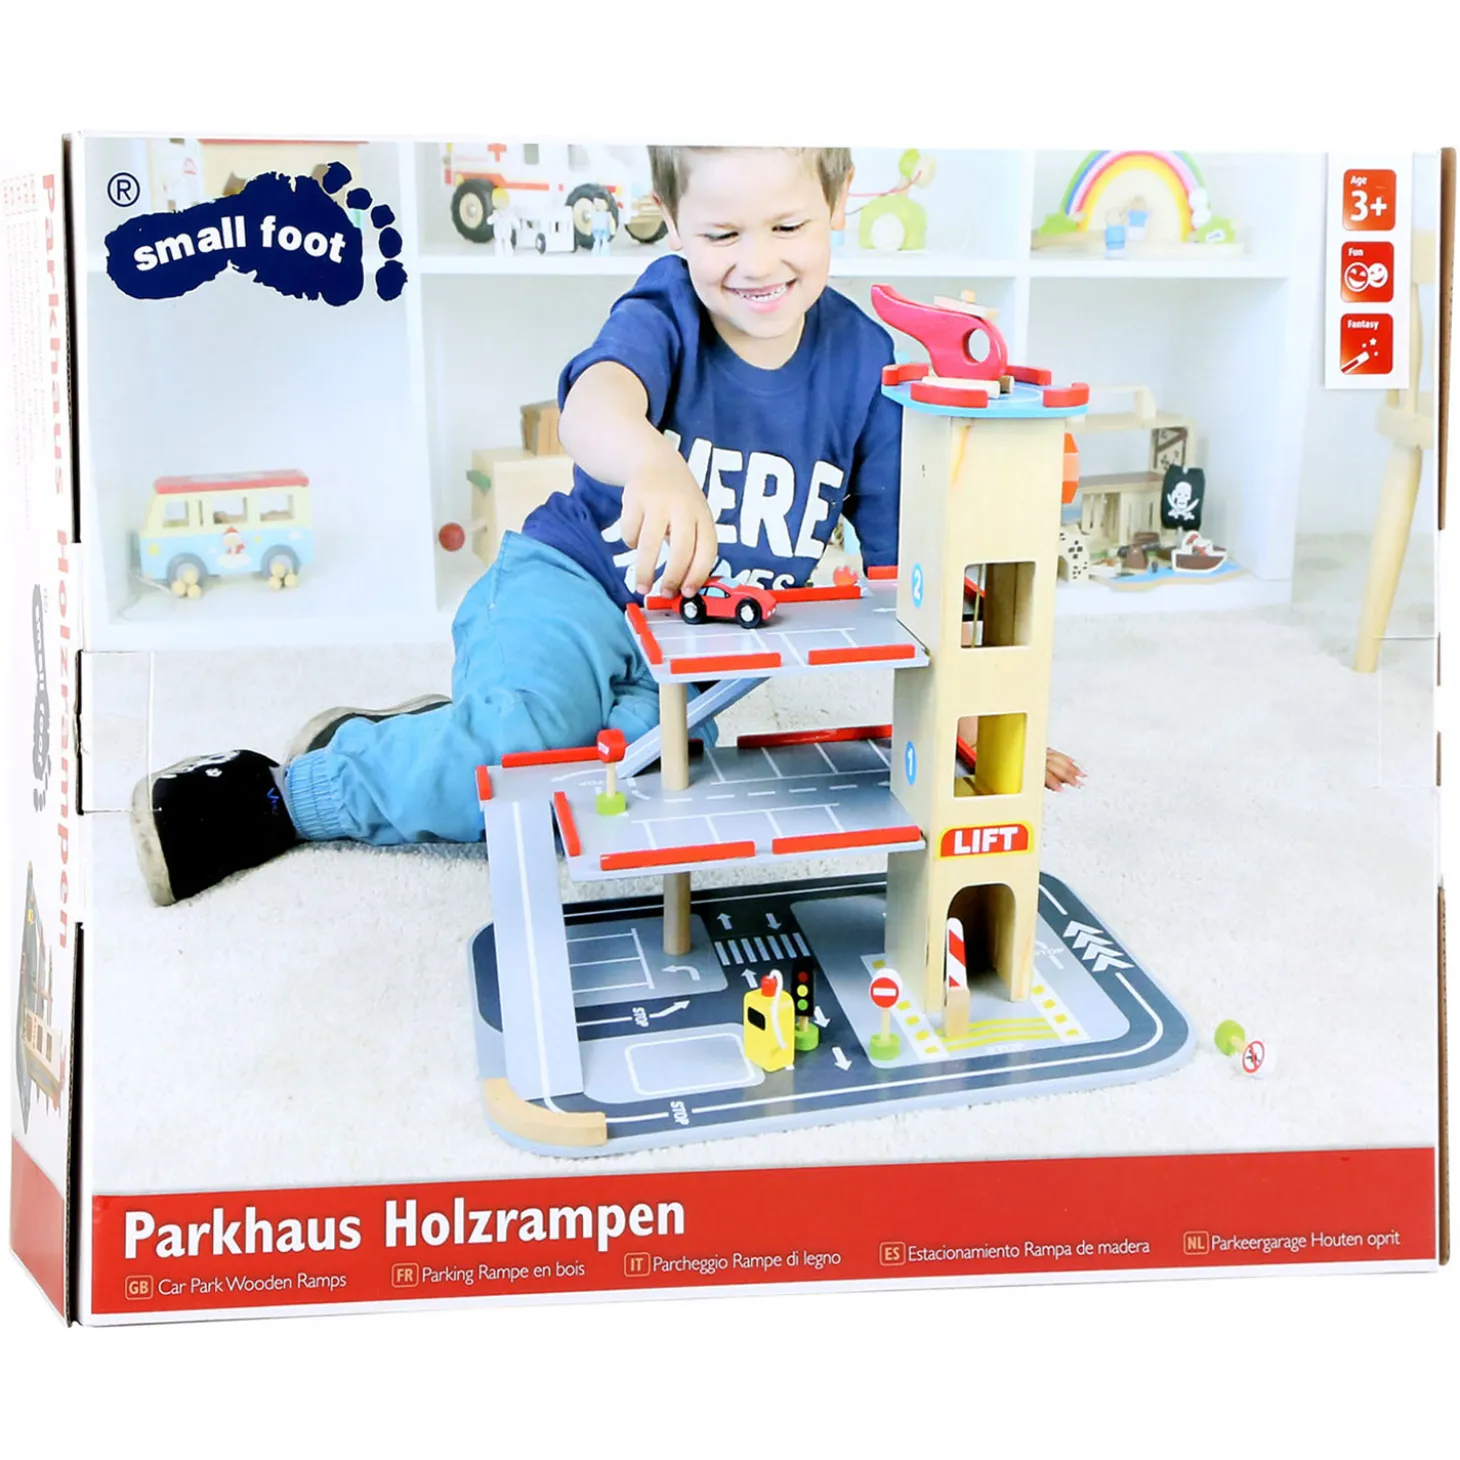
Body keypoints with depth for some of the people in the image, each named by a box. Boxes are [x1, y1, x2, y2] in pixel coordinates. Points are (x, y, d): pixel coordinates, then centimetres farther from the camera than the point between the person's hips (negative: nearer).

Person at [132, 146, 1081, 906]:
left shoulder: (864, 362, -6)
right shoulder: (667, 311, -14)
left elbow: (905, 561, 1)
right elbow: (595, 403, -40)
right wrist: (650, 463, -64)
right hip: (578, 582, -3)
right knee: (522, 736, -33)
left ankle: (441, 737, -1)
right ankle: (270, 796, -9)